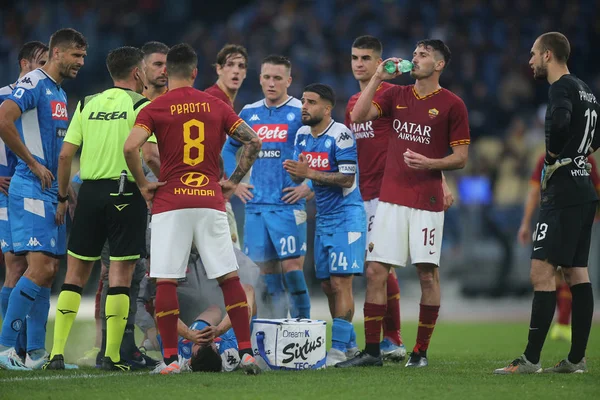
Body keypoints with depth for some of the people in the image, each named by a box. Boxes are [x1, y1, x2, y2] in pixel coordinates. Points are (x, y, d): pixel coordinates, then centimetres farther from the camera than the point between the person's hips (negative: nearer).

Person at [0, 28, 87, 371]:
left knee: (48, 271, 8)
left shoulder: (60, 93, 18)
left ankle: (36, 351, 11)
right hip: (32, 189, -9)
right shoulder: (34, 84, -11)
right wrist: (34, 165, -19)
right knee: (40, 268, -15)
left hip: (52, 190, 9)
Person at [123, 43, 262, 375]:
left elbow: (130, 147, -15)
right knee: (229, 278, 7)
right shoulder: (216, 107, 8)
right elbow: (254, 141, 4)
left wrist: (143, 184, -3)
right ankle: (246, 352, 4)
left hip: (170, 202, -2)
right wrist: (234, 181, 10)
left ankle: (171, 358, -3)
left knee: (165, 281, 1)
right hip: (211, 200, 2)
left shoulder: (155, 109, 0)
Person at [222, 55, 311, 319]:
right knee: (265, 267, 5)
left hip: (287, 203, -5)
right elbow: (229, 149, 26)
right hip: (255, 204, 5)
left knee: (292, 264, -11)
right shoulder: (249, 114, 12)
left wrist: (309, 186, -9)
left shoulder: (301, 113, -3)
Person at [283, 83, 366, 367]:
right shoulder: (303, 135, 9)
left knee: (340, 282, -12)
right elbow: (300, 177, 14)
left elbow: (347, 179, -20)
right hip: (324, 217, 8)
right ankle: (349, 343, 20)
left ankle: (339, 349, -12)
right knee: (327, 284, 10)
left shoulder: (340, 135, -16)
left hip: (346, 216, -8)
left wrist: (309, 172, -24)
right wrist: (294, 171, -10)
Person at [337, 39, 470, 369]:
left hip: (427, 202, -4)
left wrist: (430, 163, -18)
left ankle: (421, 352, 7)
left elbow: (460, 157, -1)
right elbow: (358, 116, 1)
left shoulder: (451, 104, 0)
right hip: (390, 198, 4)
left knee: (427, 274, -1)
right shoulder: (396, 95, 12)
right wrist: (378, 77, -3)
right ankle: (371, 351, 3)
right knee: (375, 270, -2)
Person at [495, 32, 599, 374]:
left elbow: (559, 121, -33)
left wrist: (552, 153, -16)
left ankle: (531, 359, -13)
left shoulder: (562, 88, -12)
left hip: (563, 192, -10)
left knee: (543, 272, -11)